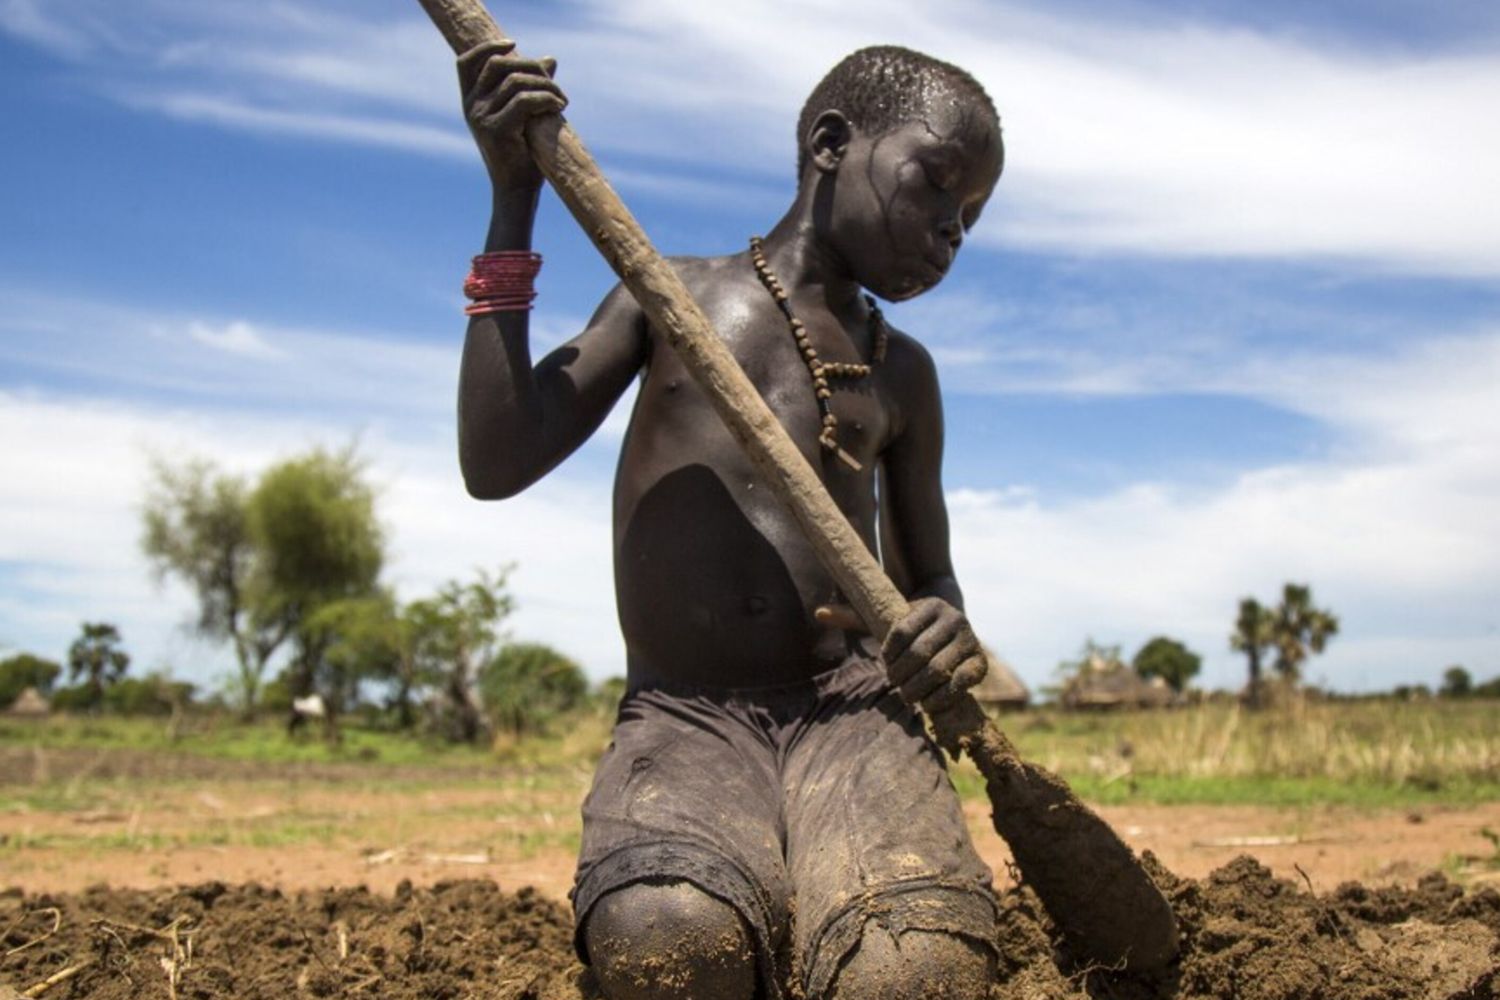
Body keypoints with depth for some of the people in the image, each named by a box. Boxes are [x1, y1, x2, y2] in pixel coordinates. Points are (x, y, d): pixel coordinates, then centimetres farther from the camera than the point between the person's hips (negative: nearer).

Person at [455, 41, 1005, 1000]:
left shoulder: (902, 372, 17)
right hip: (680, 720, -1)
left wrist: (948, 634, -2)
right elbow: (497, 465, 1)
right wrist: (513, 205, -1)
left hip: (851, 707, 1)